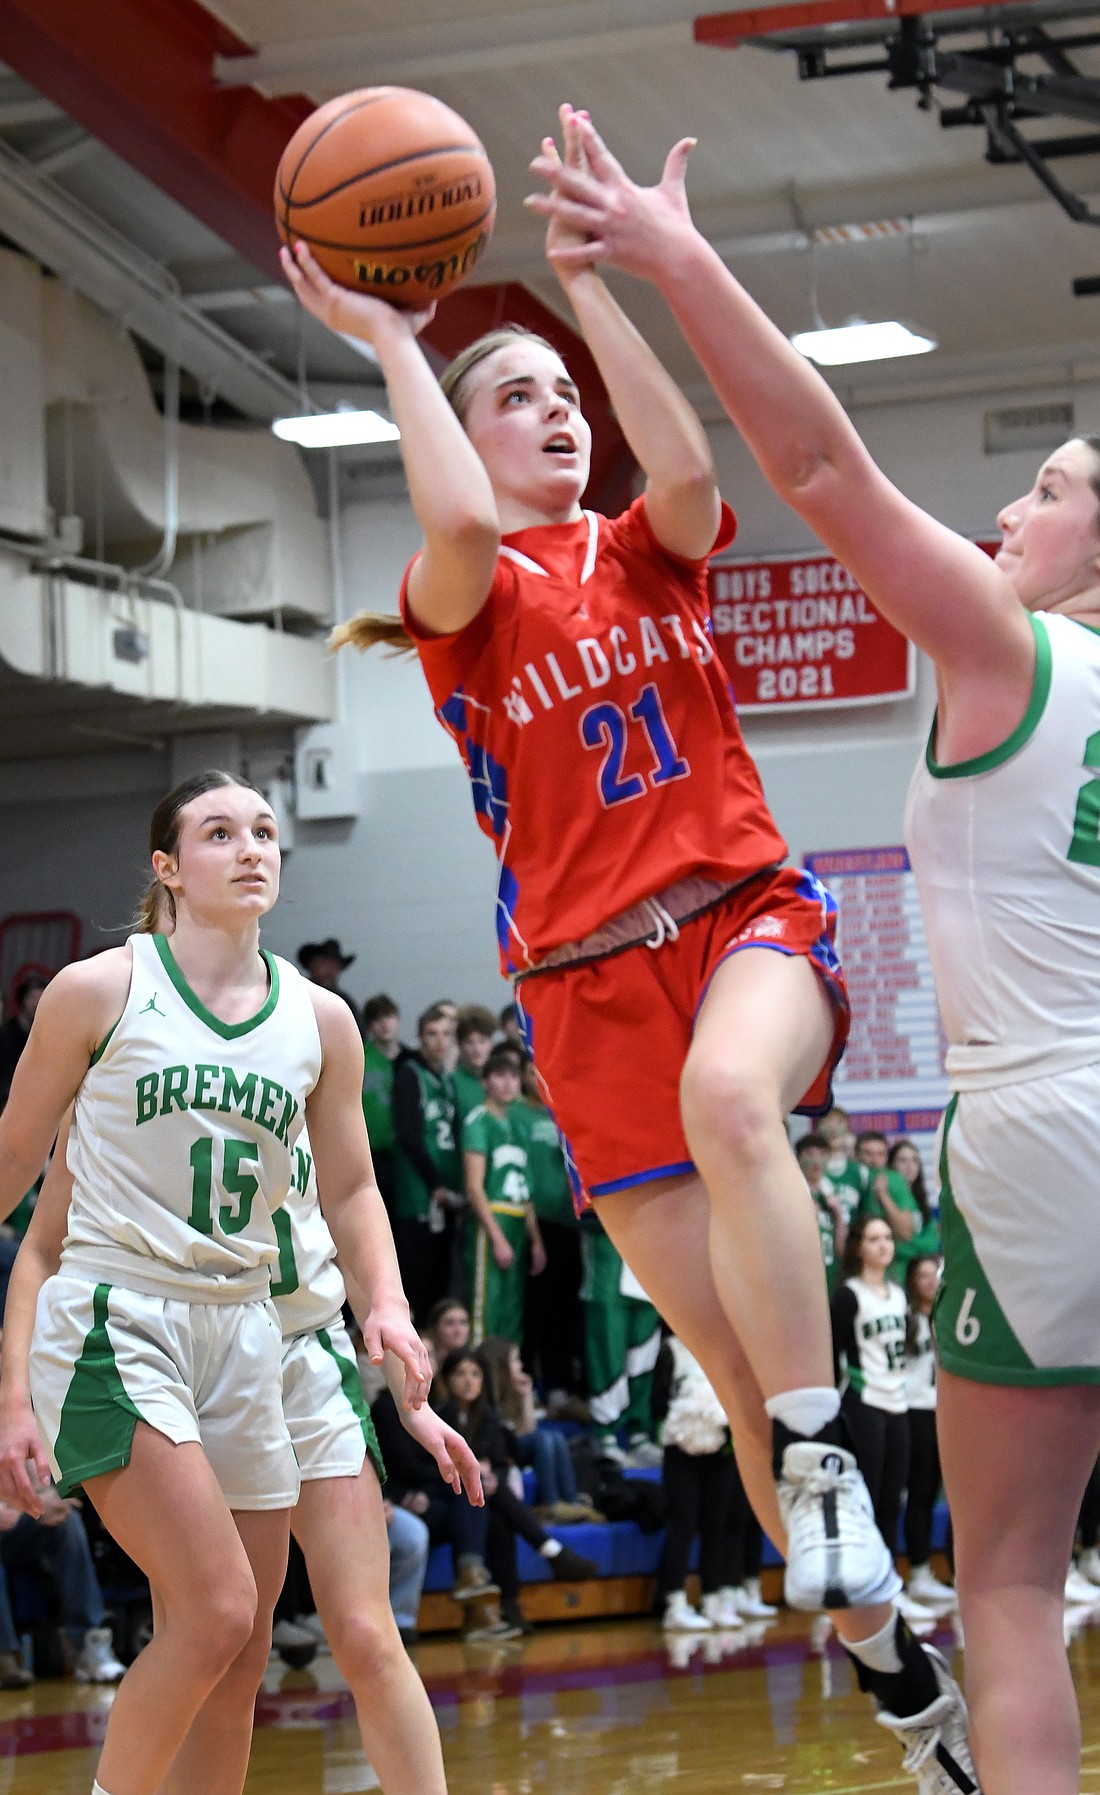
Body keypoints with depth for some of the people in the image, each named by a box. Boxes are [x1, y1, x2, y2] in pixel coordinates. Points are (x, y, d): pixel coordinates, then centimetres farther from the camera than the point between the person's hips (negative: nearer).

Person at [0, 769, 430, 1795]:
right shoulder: (97, 992, -5)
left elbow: (351, 1189, 17)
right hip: (112, 1325, -5)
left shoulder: (320, 1022, 7)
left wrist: (387, 1304, -2)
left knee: (235, 1669, 5)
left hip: (240, 1338, 5)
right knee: (217, 1614, -20)